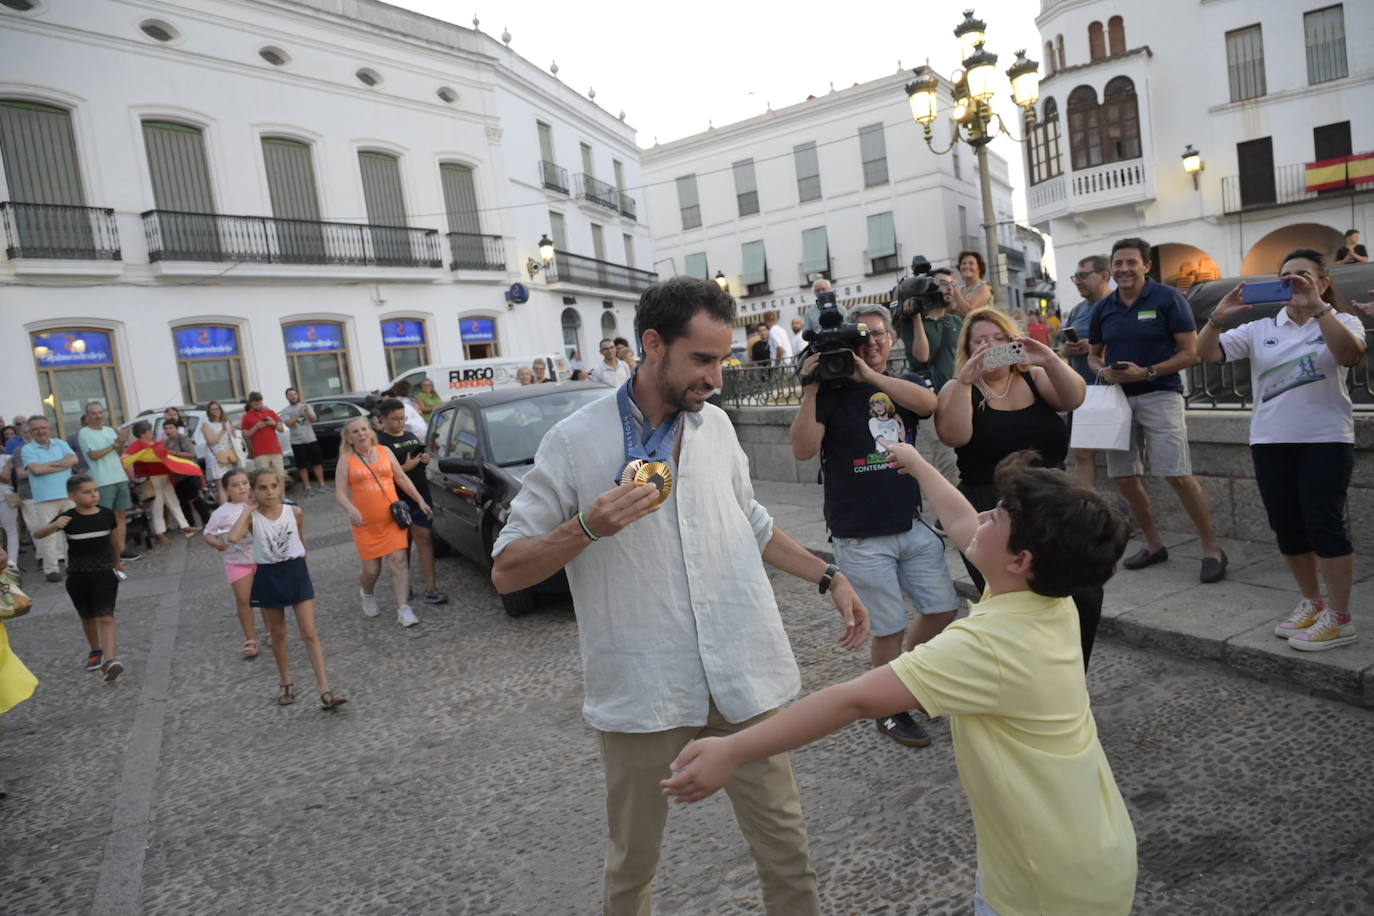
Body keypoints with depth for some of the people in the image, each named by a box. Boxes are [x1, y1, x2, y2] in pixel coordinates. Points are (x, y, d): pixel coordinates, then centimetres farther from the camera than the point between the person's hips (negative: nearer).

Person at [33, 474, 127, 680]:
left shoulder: (107, 514, -3)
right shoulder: (68, 518, -9)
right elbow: (36, 534, -18)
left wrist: (117, 562, 28)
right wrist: (54, 525, -39)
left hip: (104, 573, -1)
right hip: (77, 576, 1)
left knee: (105, 617, -11)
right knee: (88, 618, 18)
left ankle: (110, 660, -21)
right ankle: (96, 651, 39)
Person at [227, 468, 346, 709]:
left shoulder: (295, 512, -4)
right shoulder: (252, 518, -7)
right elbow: (233, 537, -29)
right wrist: (248, 508, -18)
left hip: (296, 573, 0)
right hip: (268, 577, 0)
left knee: (310, 634, -3)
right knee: (278, 634, 15)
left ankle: (326, 693, -6)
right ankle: (286, 684, 35)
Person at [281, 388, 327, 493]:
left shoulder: (306, 406, 8)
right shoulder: (285, 411, 2)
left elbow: (313, 419, -1)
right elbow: (288, 423, -13)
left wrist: (307, 411, -18)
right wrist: (299, 414, -20)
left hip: (311, 439, 2)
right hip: (297, 442, -1)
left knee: (317, 462, 2)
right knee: (302, 465, 1)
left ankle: (321, 484, 9)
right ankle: (306, 487, 8)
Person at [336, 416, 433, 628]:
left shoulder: (385, 452, 7)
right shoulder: (347, 460, 1)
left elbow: (402, 479, 12)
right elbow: (340, 492, -5)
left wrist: (420, 500, 7)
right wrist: (350, 509, -24)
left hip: (392, 519, 2)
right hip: (366, 524, -1)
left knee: (399, 561, -8)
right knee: (371, 569, 3)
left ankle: (403, 609, -6)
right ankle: (366, 594, 38)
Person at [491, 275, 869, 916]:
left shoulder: (716, 424, 7)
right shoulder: (575, 442, -7)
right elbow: (506, 572, -5)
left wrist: (828, 577, 12)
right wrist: (588, 528, -21)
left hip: (745, 676, 4)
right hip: (642, 692, -3)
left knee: (784, 844, 11)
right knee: (632, 862, 14)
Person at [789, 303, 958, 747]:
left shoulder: (906, 383, 9)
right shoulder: (833, 389, -3)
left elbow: (929, 403, -15)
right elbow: (803, 449, -15)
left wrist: (870, 375, -22)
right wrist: (810, 389, -23)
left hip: (913, 525, 5)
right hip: (860, 537, -5)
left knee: (943, 608, 13)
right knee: (889, 628, 2)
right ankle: (890, 708, 24)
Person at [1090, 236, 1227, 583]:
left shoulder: (1168, 299, -6)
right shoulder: (1104, 308, 8)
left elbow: (1191, 352, -7)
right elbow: (1093, 355, 18)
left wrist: (1146, 372, -18)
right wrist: (1104, 370, -5)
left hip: (1159, 395, -5)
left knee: (1178, 475, -10)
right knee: (1123, 477, 8)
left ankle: (1212, 549, 4)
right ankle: (1153, 544, 25)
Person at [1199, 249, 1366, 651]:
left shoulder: (1341, 322, 2)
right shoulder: (1260, 329, 9)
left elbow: (1351, 354, -21)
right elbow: (1207, 352, -1)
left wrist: (1317, 307, -28)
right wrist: (1219, 316, -18)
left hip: (1325, 441, -4)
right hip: (1270, 442, 4)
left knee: (1324, 523, -7)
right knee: (1287, 526, 9)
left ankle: (1340, 618, 3)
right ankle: (1312, 603, 26)